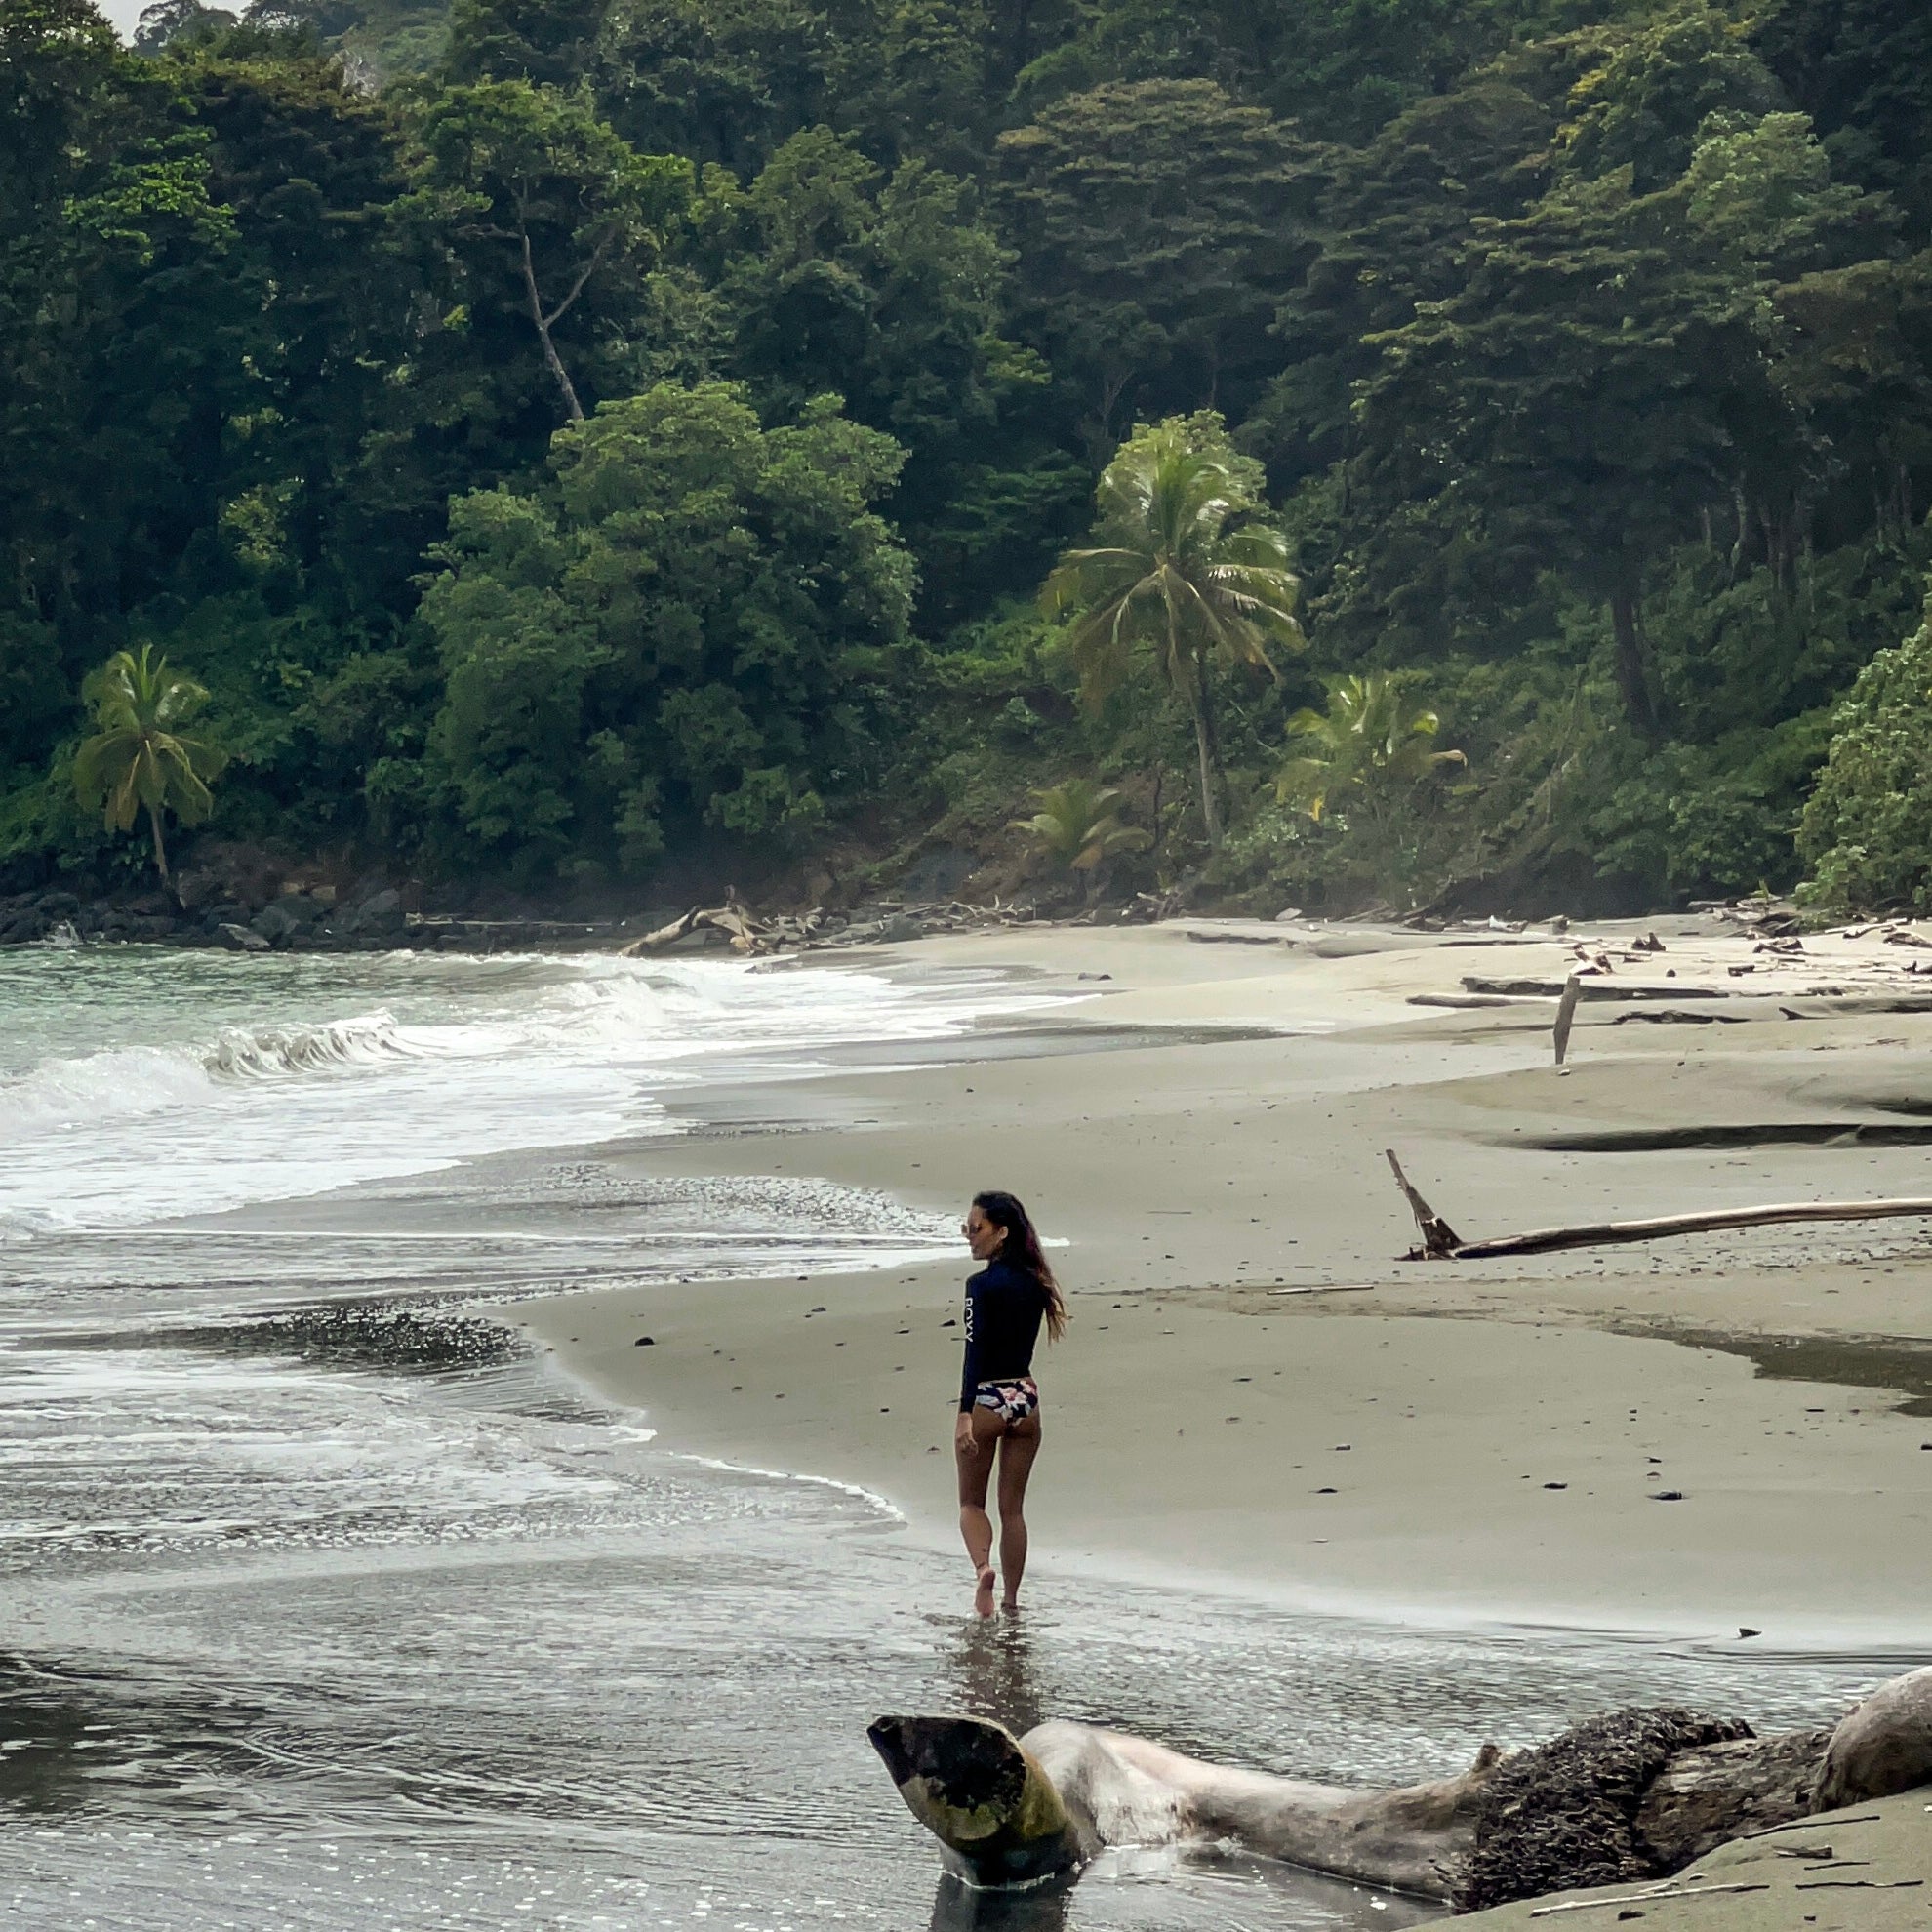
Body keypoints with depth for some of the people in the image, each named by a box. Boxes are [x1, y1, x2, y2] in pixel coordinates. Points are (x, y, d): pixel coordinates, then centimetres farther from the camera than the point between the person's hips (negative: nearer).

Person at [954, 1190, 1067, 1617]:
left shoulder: (981, 1285, -14)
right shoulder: (1034, 1283, 5)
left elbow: (975, 1352, -21)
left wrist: (965, 1414, -26)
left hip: (987, 1400, -5)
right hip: (1026, 1398, 5)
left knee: (971, 1502, 10)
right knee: (1012, 1507, 13)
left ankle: (983, 1567, -16)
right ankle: (1011, 1601, 15)